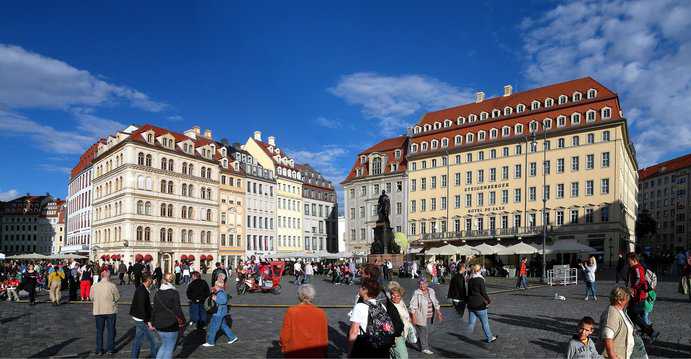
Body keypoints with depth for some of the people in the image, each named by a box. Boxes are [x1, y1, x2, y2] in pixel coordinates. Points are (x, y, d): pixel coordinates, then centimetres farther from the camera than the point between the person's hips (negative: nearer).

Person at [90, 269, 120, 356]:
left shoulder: (94, 286, -7)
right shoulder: (112, 286, -14)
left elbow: (91, 297, 5)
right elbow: (117, 297, -7)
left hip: (98, 311, 2)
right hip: (110, 311, -2)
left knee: (99, 331, 15)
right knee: (111, 330, 9)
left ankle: (99, 350, 20)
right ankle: (110, 349, 13)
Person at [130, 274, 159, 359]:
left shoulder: (139, 289, 8)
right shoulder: (142, 292, -24)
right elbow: (142, 309, -26)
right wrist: (148, 322, -23)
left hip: (138, 319, 10)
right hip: (142, 320, -10)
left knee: (138, 340, 17)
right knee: (153, 341, 1)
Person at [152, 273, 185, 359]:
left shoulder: (157, 293, 4)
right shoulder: (174, 293, -13)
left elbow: (154, 309, 10)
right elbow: (177, 309, -13)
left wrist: (153, 323, 20)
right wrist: (182, 321, -1)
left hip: (159, 325, 6)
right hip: (171, 325, -6)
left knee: (164, 345, 23)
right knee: (169, 348, 6)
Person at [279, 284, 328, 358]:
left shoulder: (291, 312, -14)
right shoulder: (321, 314, -12)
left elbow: (285, 336, -8)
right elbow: (324, 338, -4)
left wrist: (284, 349, 11)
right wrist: (324, 355, 11)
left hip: (294, 353, 0)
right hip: (315, 354, 0)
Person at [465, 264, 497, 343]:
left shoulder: (470, 280, 7)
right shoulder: (480, 280, -13)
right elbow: (483, 292, -12)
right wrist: (489, 300, 3)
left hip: (471, 304, 5)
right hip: (479, 304, -5)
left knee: (471, 321, 11)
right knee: (485, 322, 11)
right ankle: (489, 338, 25)